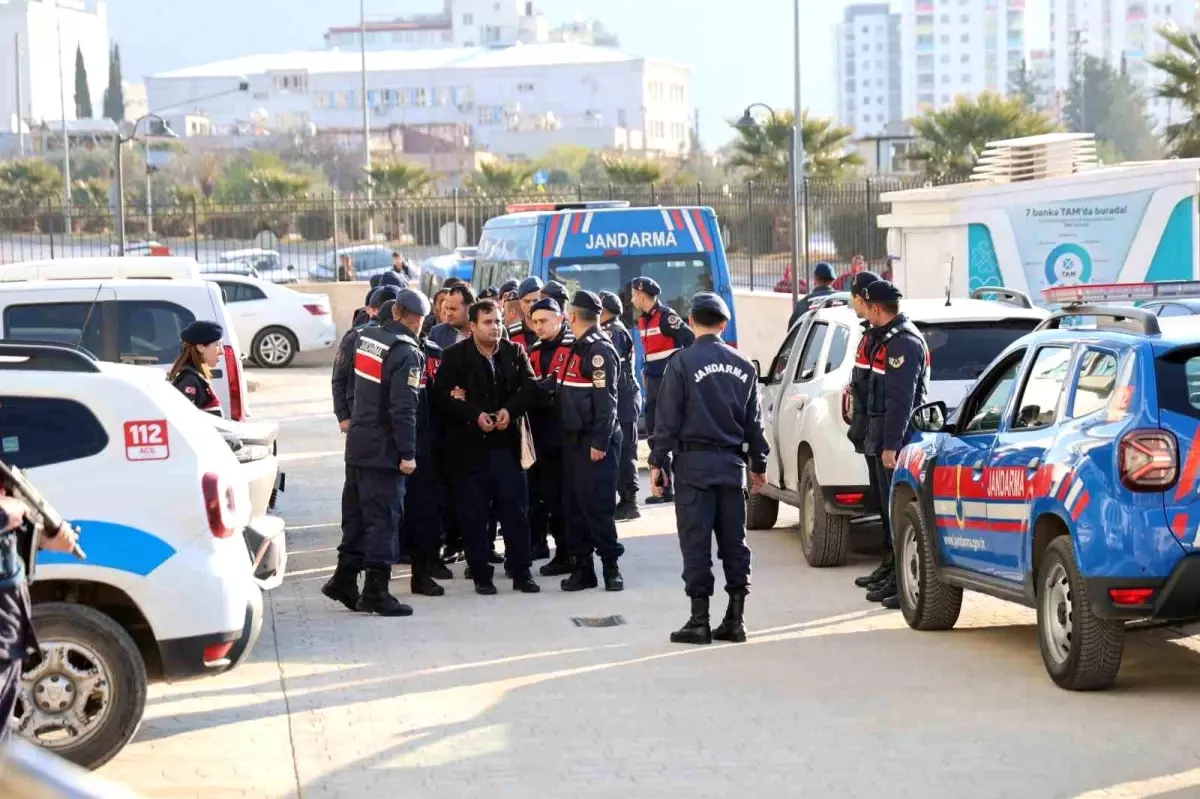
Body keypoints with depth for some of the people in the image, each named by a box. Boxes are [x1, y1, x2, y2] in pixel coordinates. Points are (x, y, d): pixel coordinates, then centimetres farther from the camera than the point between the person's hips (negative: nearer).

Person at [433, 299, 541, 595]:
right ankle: (481, 575, 10)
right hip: (470, 445, -2)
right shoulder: (455, 356, -2)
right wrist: (475, 415, -17)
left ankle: (521, 571, 10)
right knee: (474, 513, 2)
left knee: (515, 509, 3)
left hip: (507, 443, 2)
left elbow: (529, 387, 2)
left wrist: (510, 410, -15)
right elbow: (442, 396, -8)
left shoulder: (514, 352, 7)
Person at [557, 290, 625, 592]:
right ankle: (583, 566, 12)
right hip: (574, 439, 9)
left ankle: (611, 565, 0)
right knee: (574, 505, 8)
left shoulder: (600, 349, -13)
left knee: (597, 505, -8)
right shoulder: (579, 347, 15)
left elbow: (606, 399, -19)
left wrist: (600, 442, -22)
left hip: (594, 442, -9)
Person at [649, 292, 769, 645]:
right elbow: (754, 421, 13)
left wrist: (657, 461, -2)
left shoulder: (682, 363, -8)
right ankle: (735, 619, 10)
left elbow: (668, 419, -9)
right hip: (731, 462, 4)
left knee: (696, 541, -3)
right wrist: (758, 464, 21)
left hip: (694, 461, -4)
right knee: (733, 540, 9)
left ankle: (699, 620, -4)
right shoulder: (743, 366, 8)